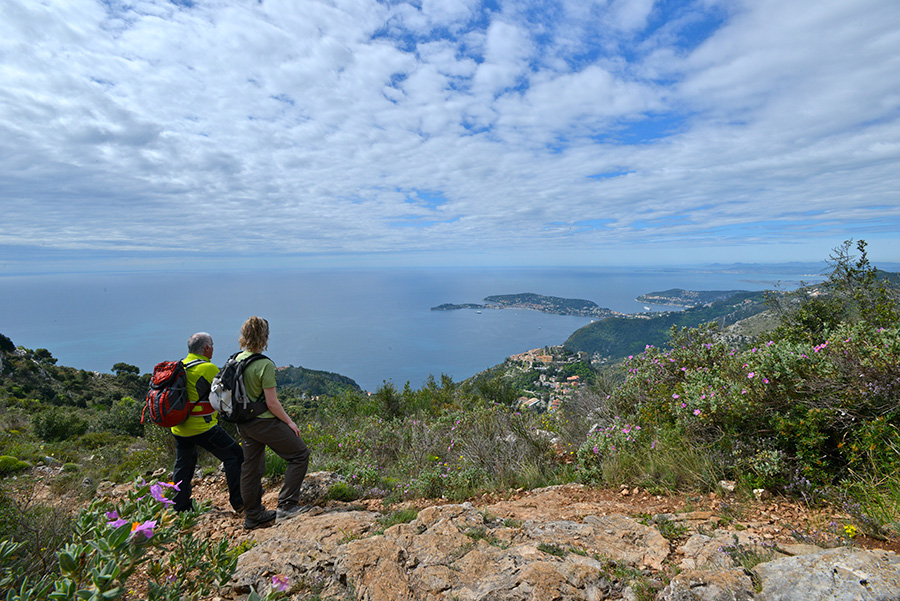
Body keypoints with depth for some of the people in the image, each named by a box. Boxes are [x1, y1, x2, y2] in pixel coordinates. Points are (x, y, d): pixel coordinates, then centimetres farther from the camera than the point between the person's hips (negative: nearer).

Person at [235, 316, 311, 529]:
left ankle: (253, 516, 30)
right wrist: (289, 422, -7)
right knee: (300, 454, 5)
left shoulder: (237, 360, 3)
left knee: (251, 467, 18)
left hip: (244, 423, 9)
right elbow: (272, 403, -20)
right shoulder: (264, 364, -21)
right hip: (264, 422, -8)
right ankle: (286, 505, 6)